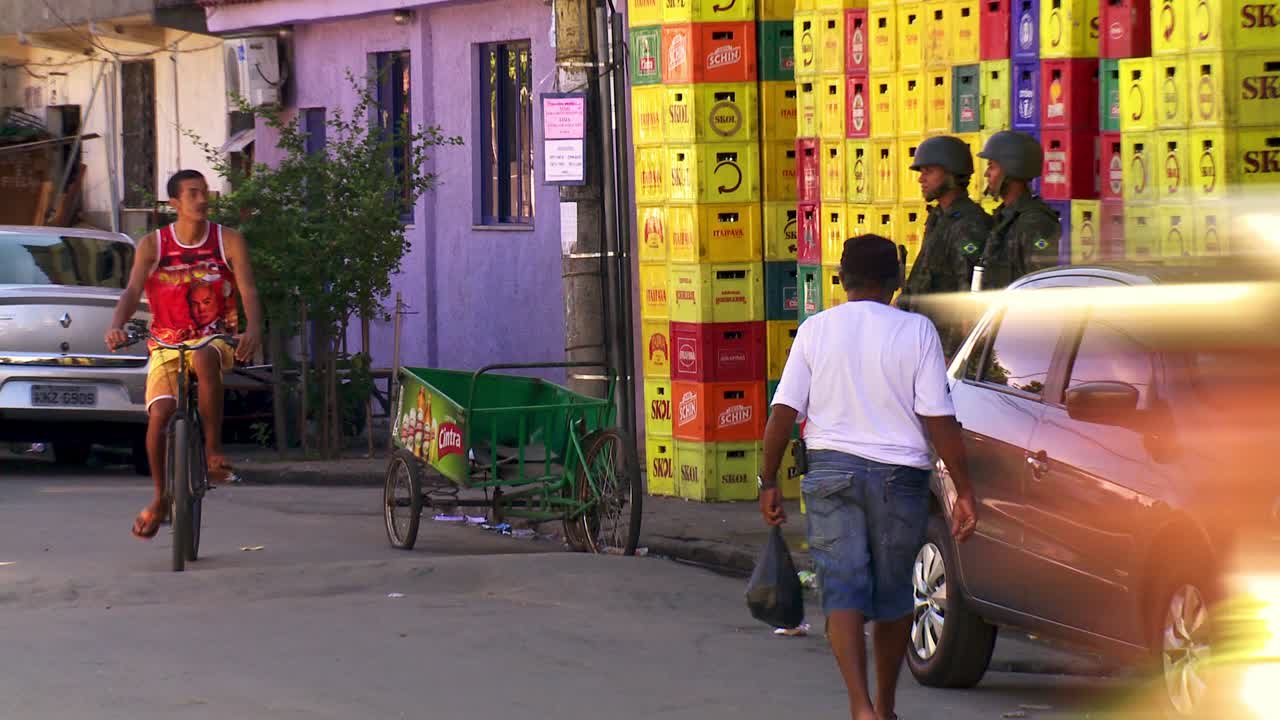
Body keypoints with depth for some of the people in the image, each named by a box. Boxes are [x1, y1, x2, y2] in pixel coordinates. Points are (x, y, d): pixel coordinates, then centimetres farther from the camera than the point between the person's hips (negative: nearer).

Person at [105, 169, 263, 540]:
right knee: (159, 414, -20)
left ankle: (213, 450, -27)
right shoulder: (152, 245, 0)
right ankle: (159, 499, 2)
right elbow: (132, 291, -10)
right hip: (167, 343, 1)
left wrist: (253, 330, -28)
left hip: (215, 339, -1)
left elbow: (248, 291, -8)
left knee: (204, 359, -39)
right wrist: (116, 327, -31)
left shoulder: (229, 241, 0)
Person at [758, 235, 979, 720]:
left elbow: (784, 413, -1)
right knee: (893, 597, 15)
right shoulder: (916, 331, -3)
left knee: (842, 590, -2)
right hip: (900, 476, 0)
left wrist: (768, 483, 7)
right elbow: (939, 420, -7)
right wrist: (964, 491, -3)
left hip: (830, 470, 0)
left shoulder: (816, 329, 2)